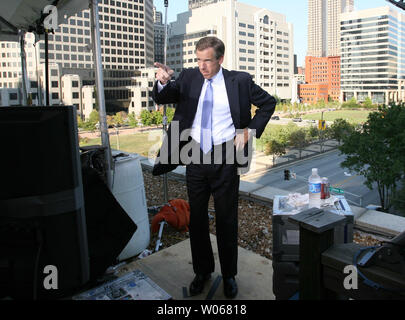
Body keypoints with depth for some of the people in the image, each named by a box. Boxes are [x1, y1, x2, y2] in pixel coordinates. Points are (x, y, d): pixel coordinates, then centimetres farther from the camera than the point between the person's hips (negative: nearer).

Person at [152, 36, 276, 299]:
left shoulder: (239, 81, -2)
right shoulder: (189, 77, 4)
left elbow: (268, 103, 9)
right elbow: (162, 99, -3)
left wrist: (250, 130, -3)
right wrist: (162, 82, -26)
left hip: (225, 158, -2)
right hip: (195, 157, 3)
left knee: (227, 219, 9)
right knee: (197, 218, 12)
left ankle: (229, 275, 29)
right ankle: (202, 271, 33)